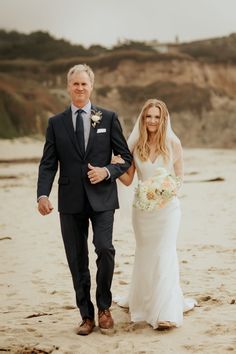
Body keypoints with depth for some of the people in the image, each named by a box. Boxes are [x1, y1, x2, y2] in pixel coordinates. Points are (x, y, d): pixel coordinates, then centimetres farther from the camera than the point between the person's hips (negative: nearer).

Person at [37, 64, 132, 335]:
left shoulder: (109, 118, 5)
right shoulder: (56, 123, 8)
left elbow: (126, 158, 7)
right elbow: (48, 164, 3)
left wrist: (107, 171, -12)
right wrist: (43, 194, -13)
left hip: (102, 198, -2)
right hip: (70, 201, 2)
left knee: (104, 248, -17)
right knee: (77, 261, 5)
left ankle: (104, 307, 5)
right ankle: (86, 316, 18)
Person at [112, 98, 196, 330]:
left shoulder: (172, 143, -7)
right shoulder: (135, 144, -1)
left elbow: (180, 175, 2)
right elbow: (128, 179, 1)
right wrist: (117, 166, -18)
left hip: (167, 205, -3)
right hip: (142, 206, 3)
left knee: (164, 254, -8)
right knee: (144, 253, 17)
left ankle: (166, 313, -8)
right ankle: (141, 300, 36)